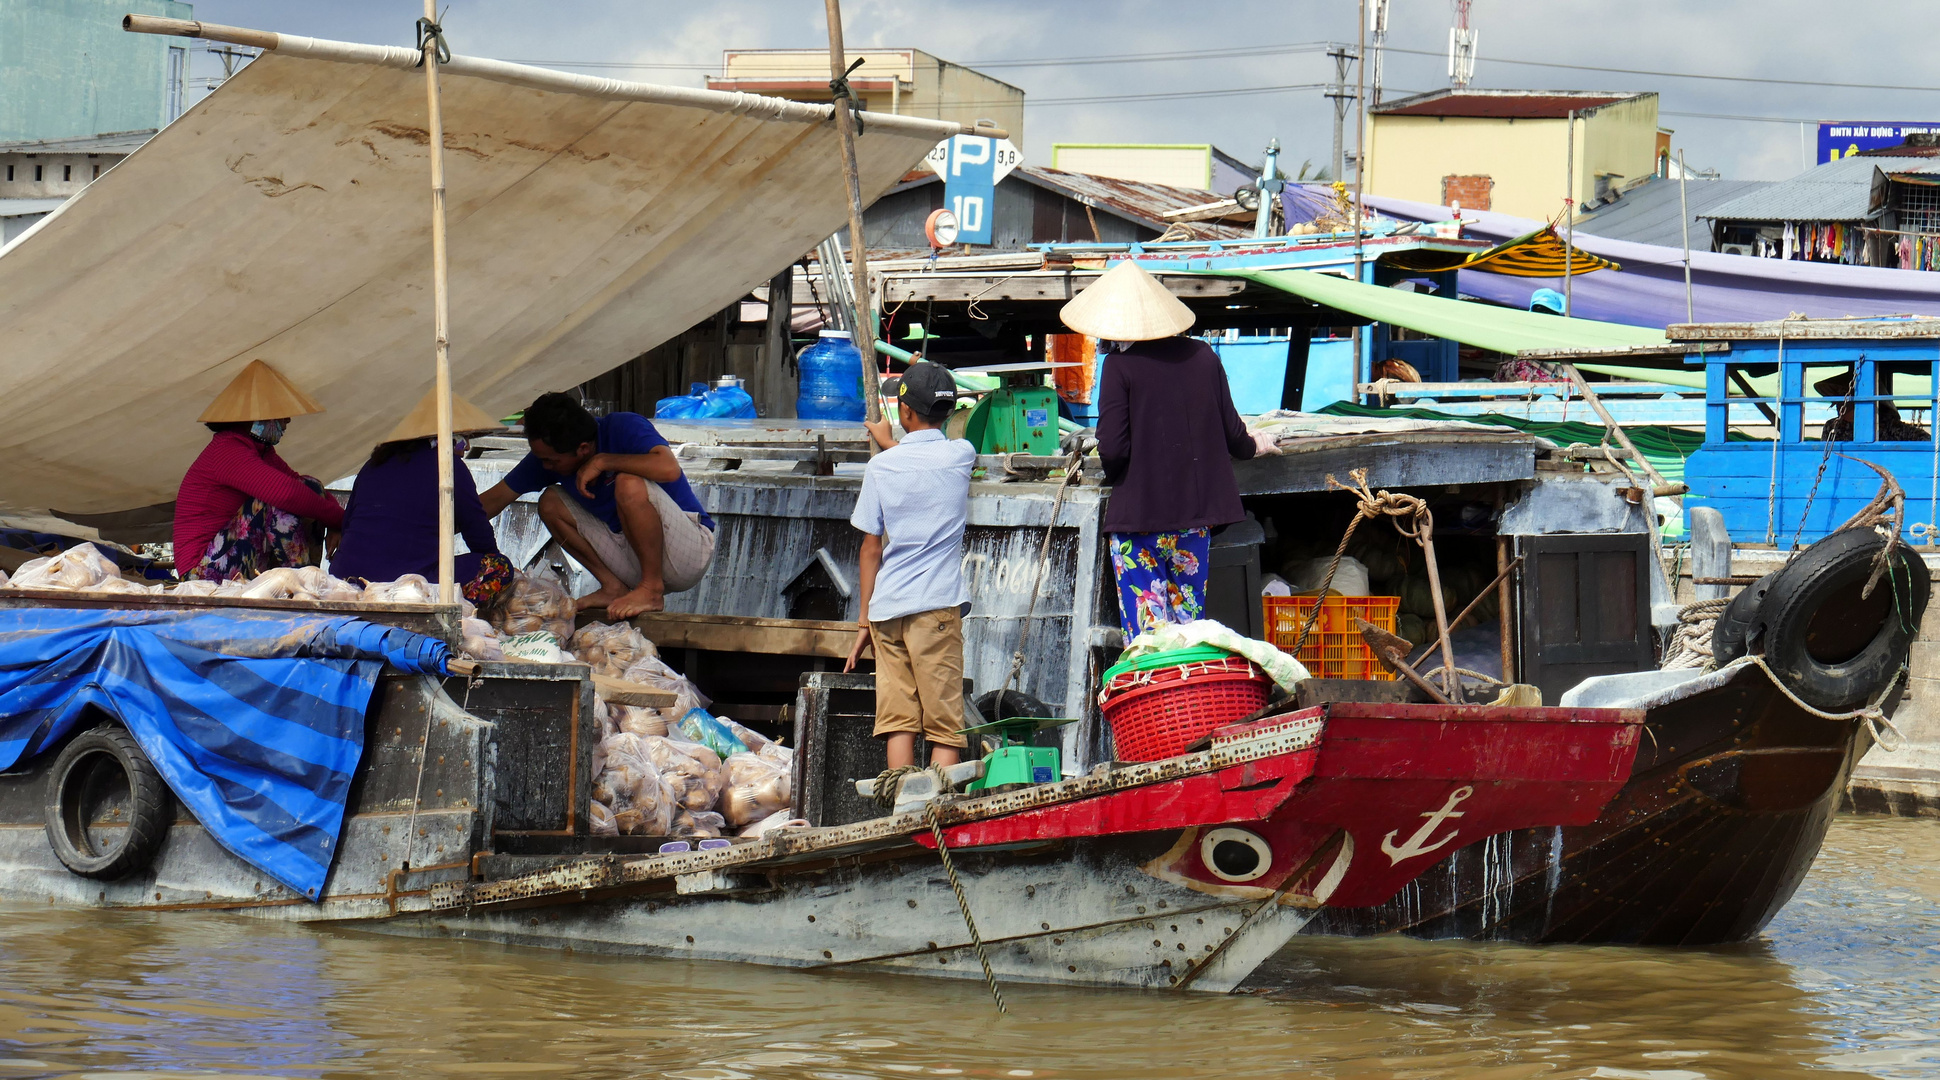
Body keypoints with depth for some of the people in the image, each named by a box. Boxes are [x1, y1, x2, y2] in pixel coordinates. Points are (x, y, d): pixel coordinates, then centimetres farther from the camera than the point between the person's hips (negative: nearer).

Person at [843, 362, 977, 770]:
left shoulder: (882, 466, 1)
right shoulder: (961, 456, 1)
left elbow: (871, 548, 5)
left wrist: (865, 618, 12)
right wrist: (890, 442, 43)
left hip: (888, 606, 1)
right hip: (938, 605, -1)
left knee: (898, 720, 4)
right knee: (945, 727, -2)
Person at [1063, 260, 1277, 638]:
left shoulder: (1120, 365, -11)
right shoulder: (1202, 356, 3)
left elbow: (1112, 447, -16)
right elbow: (1231, 432, 9)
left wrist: (1114, 476, 6)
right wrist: (1252, 446, 32)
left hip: (1139, 512, -5)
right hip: (1195, 512, 5)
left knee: (1145, 625, -1)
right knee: (1190, 618, 13)